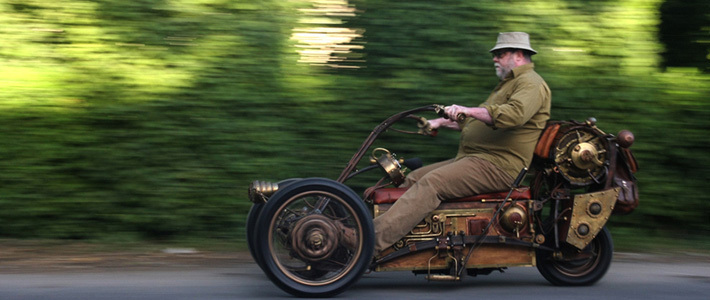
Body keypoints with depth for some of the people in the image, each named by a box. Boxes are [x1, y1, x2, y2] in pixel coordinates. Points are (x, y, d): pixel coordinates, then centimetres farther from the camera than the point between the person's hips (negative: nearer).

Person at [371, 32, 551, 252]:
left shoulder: (531, 83, -6)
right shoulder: (508, 83, 29)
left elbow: (515, 114, -28)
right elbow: (475, 122, 36)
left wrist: (468, 110, -34)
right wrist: (441, 122, 24)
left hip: (496, 166, -11)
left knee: (431, 184, -26)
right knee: (413, 179, 2)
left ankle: (374, 241, -35)